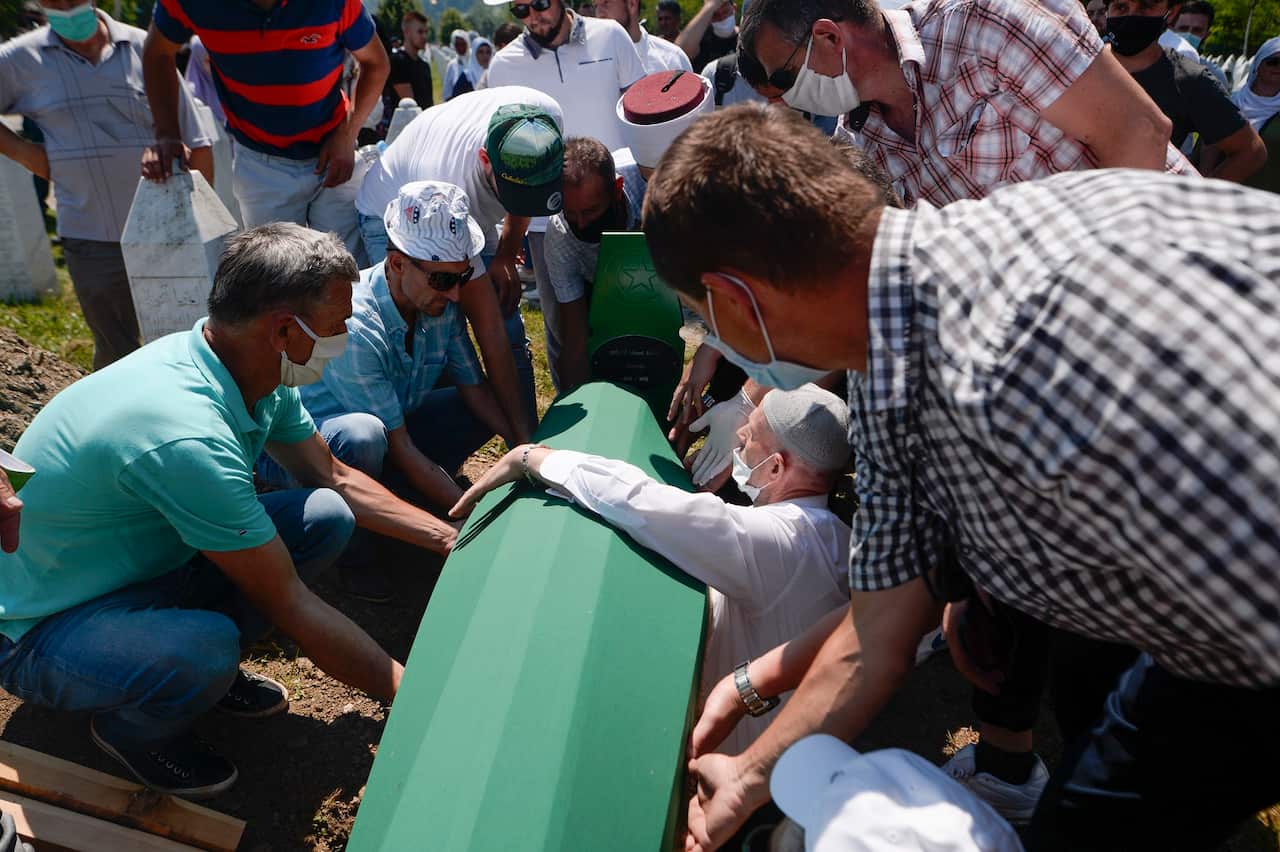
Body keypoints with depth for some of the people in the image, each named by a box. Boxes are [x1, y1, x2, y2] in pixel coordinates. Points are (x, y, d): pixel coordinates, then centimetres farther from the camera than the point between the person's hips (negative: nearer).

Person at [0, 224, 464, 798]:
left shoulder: (262, 379, -11)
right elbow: (290, 606, -29)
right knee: (207, 647, -37)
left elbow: (334, 479, 6)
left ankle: (202, 667, 9)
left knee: (327, 516, -8)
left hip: (146, 561, 8)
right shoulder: (188, 437, -37)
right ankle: (129, 726, -1)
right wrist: (408, 689, -19)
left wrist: (449, 538, 3)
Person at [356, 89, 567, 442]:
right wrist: (523, 435, -40)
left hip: (474, 214, 5)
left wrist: (507, 254, -10)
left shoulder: (546, 117, -32)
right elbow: (489, 332, -41)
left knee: (513, 335, -3)